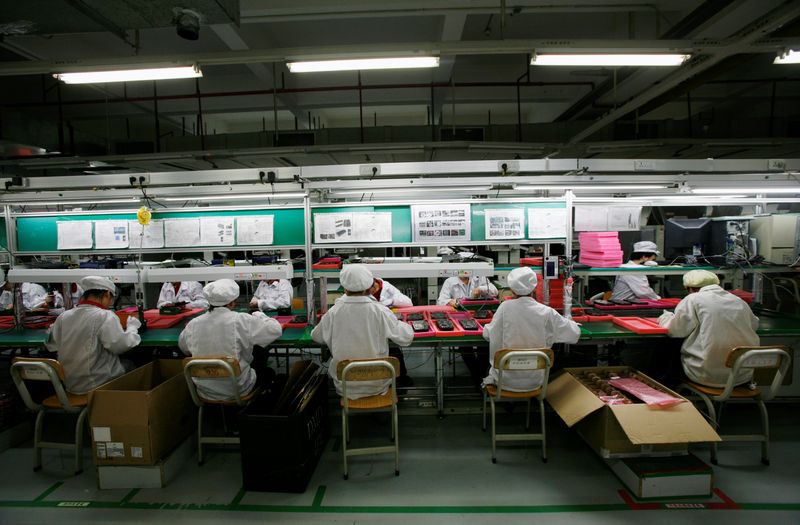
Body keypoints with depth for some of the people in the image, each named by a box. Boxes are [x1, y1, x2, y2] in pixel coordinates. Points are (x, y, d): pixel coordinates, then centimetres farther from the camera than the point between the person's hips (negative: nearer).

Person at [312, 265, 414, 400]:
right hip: (377, 385, -1)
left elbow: (316, 337, 5)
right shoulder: (380, 312, -18)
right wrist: (404, 325, 13)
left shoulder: (333, 313, -13)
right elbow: (407, 338, -9)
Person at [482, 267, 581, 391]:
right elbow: (574, 334, -2)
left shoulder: (505, 307, -14)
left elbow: (487, 335, -5)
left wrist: (486, 328, 18)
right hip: (534, 382, 1)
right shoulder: (547, 313, -12)